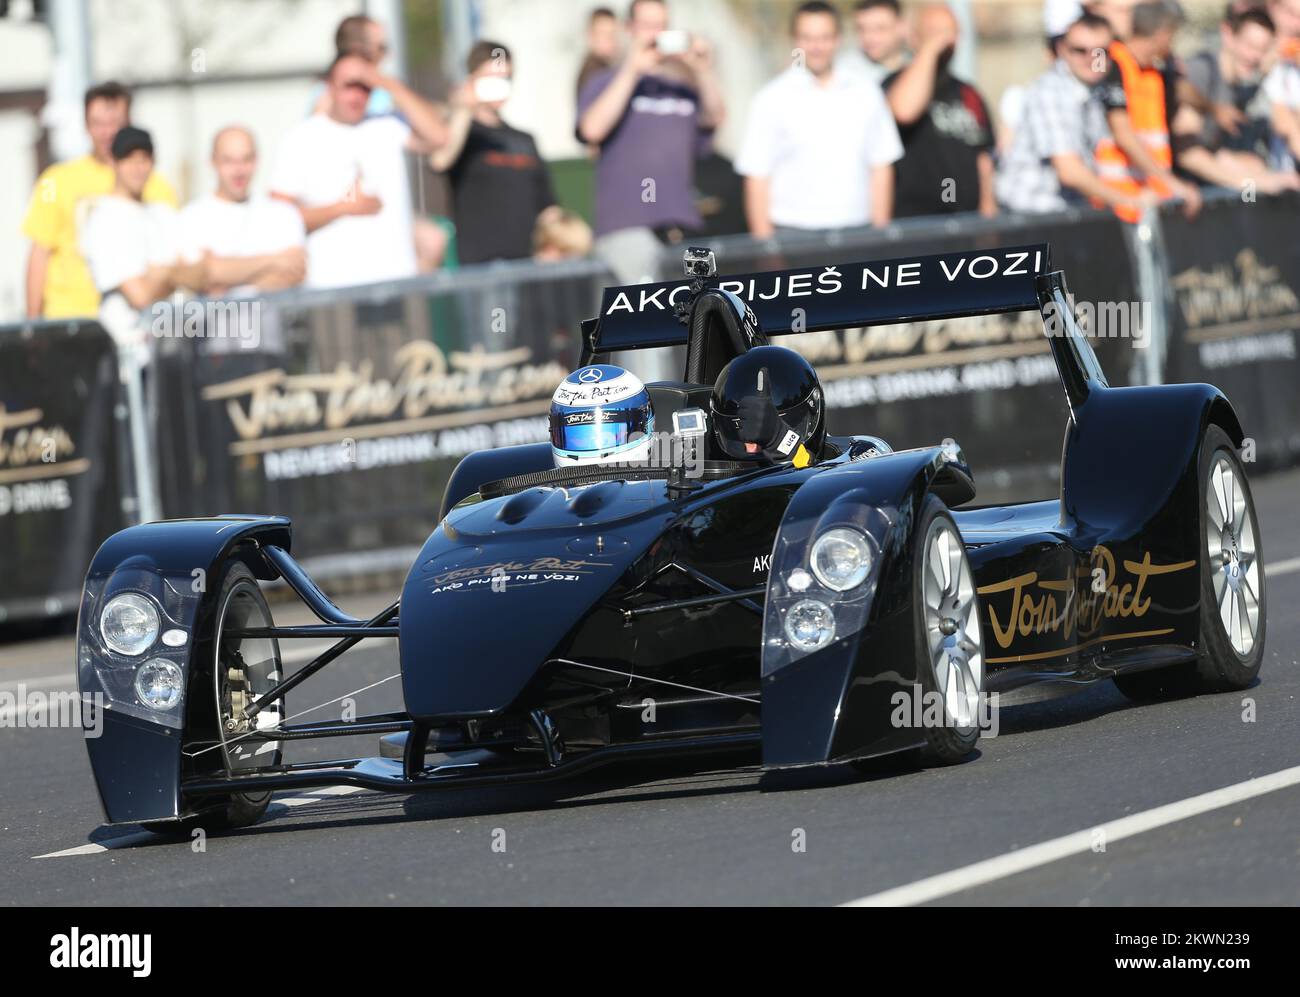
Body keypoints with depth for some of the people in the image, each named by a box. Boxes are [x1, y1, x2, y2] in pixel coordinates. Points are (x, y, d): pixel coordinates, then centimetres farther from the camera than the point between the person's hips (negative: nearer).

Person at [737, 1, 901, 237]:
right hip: (793, 233, -3)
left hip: (856, 234, 3)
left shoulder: (865, 93, 9)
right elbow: (758, 178, -1)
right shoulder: (772, 100, 1)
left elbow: (880, 167, 11)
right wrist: (764, 242, -7)